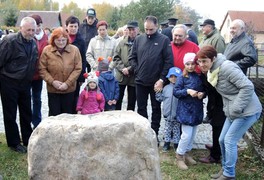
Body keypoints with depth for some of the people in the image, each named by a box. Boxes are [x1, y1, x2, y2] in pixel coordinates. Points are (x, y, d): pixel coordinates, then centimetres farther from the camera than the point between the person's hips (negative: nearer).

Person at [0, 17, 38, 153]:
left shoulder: (33, 43, 4)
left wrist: (29, 79, 11)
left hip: (25, 83, 6)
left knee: (26, 113, 14)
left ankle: (28, 140, 28)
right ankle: (14, 143, 19)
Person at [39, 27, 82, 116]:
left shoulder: (74, 50, -4)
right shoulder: (46, 50, -4)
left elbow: (78, 69, -6)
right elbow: (42, 69, -3)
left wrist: (67, 83, -13)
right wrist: (52, 81, -14)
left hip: (69, 89, 0)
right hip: (53, 89, 0)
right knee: (54, 115, 7)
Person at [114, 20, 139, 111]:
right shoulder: (122, 43, 6)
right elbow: (116, 58, 5)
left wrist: (129, 69, -15)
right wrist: (122, 68, -9)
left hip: (134, 77, -3)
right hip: (120, 76, 4)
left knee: (131, 103, 10)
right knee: (117, 100, 12)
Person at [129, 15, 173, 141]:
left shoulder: (164, 40, -5)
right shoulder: (139, 39, 4)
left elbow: (169, 61, -9)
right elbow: (132, 57, 8)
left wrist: (162, 79, -13)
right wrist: (137, 70, -4)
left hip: (157, 82, -3)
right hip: (140, 81, 3)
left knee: (156, 109, 9)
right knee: (141, 108, 11)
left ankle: (154, 133, 20)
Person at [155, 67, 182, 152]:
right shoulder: (166, 88, 3)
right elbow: (161, 98, 8)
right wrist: (158, 91, -2)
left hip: (177, 114, -3)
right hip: (167, 114, 3)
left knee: (176, 130, 11)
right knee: (167, 129, 15)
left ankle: (176, 143, 25)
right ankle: (167, 143, 28)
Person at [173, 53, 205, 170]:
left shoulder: (199, 77, 5)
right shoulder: (182, 77, -7)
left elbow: (204, 90, 13)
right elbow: (175, 92, -9)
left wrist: (202, 94, -9)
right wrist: (187, 91, -22)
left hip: (197, 109, 5)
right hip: (185, 110, -5)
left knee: (193, 134, 14)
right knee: (187, 134, -8)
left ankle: (187, 153, 32)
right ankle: (179, 156, 11)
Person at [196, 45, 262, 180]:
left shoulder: (226, 67, -23)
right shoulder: (212, 71, 6)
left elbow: (247, 87, -25)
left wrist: (236, 109, -22)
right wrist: (228, 109, 7)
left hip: (247, 111, -9)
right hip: (233, 112, 9)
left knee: (230, 141, -3)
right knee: (222, 140, 12)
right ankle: (225, 169, 30)